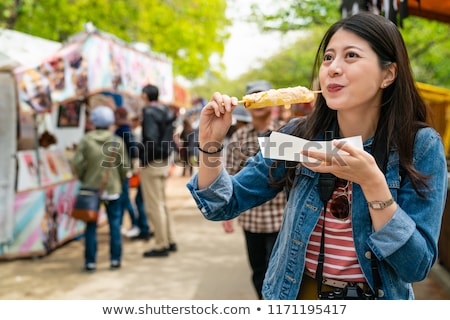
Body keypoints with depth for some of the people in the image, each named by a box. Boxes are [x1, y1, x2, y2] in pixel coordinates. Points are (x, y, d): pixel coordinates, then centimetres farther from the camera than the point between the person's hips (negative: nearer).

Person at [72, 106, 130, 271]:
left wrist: (83, 179, 8)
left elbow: (77, 163, -9)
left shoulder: (86, 140, -6)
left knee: (91, 226, 7)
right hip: (112, 188, 0)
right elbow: (125, 165, -2)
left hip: (91, 188, 0)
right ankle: (115, 260, 12)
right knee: (114, 225, 9)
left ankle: (90, 262, 9)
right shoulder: (117, 141, -4)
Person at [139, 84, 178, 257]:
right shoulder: (166, 111, 11)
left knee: (154, 206, -1)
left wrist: (144, 158, -12)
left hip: (152, 164, -9)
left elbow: (151, 139, -25)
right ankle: (170, 241, 23)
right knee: (162, 203, 18)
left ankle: (161, 245, 4)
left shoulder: (149, 113, -15)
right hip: (165, 161, 9)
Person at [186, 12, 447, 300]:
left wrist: (372, 182, -32)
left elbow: (417, 266, -20)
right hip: (295, 295, 2)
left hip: (377, 297, -2)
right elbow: (223, 206, -6)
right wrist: (210, 144, -23)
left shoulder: (422, 146, -17)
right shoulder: (299, 135, -11)